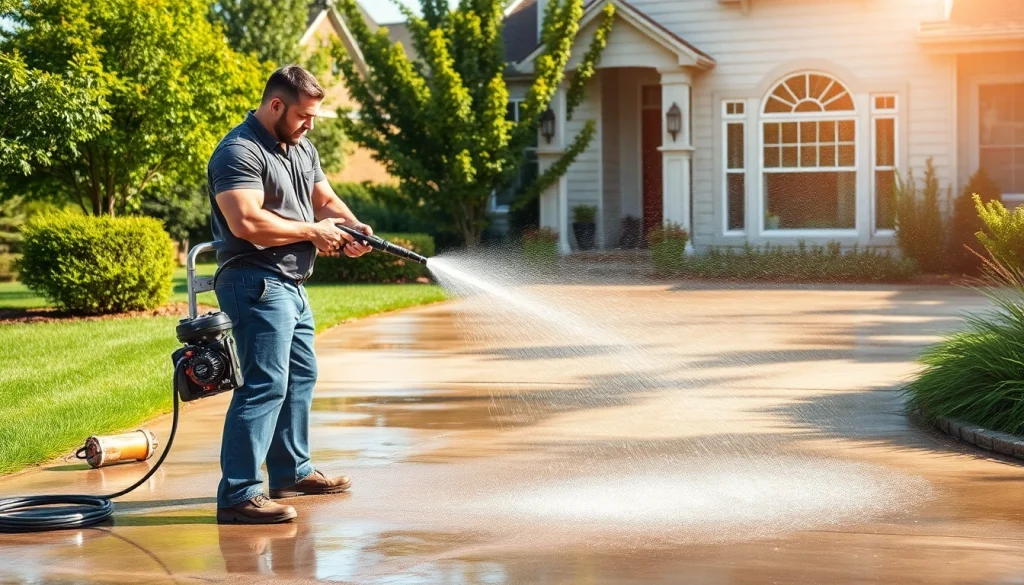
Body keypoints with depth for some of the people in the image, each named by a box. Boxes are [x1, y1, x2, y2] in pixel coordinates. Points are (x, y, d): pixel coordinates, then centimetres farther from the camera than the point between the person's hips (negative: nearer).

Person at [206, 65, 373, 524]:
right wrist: (312, 232, -17)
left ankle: (292, 471, 33)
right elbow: (246, 221, -26)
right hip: (256, 283, -11)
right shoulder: (239, 153, -16)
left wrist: (351, 226, -3)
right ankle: (237, 495, -16)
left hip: (291, 284, 11)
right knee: (265, 385, -16)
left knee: (300, 377, 19)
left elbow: (326, 199, 20)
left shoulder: (303, 149, 16)